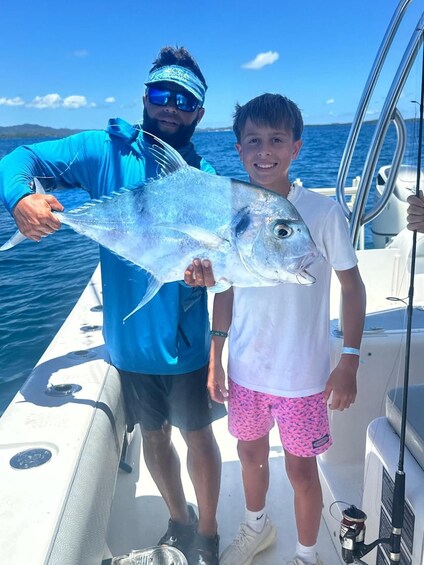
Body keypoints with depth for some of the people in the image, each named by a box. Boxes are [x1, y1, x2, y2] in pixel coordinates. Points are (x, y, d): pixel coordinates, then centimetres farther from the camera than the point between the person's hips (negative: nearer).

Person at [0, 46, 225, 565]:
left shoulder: (205, 177, -5)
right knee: (153, 435, 19)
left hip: (184, 341, 0)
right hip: (129, 339, 1)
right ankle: (179, 521, 47)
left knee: (197, 435, 14)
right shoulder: (107, 150, -6)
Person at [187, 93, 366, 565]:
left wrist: (349, 361, -11)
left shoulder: (323, 213, -15)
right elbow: (225, 288, 4)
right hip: (244, 368, 4)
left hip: (302, 375, -4)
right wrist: (215, 357, 4)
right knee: (250, 451, 23)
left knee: (300, 469, 12)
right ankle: (257, 527, 54)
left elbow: (352, 286, -7)